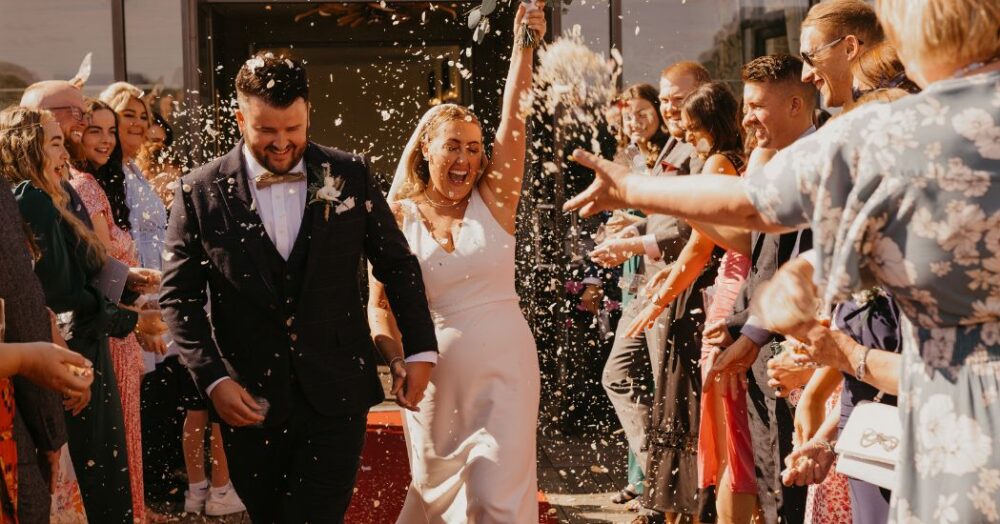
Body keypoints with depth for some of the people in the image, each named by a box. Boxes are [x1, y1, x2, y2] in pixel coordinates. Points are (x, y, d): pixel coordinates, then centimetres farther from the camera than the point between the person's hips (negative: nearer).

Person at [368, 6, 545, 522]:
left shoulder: (493, 200, -2)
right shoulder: (400, 217, -1)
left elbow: (513, 118, -14)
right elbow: (379, 304, 0)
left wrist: (524, 47, -24)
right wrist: (397, 361, -17)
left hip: (504, 368, -1)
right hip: (434, 375, 1)